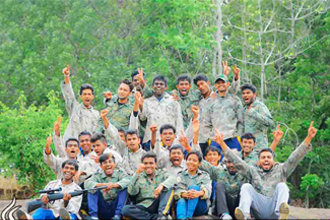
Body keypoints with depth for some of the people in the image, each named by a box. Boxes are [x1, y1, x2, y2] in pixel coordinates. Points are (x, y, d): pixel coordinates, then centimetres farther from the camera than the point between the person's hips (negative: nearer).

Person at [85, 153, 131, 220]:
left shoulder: (119, 172, 5)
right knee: (93, 188, -15)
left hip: (115, 207, -1)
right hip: (103, 209, 1)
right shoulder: (98, 176, 7)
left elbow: (128, 180, -18)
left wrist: (114, 185, -37)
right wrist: (102, 185, -32)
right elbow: (87, 183, -14)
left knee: (124, 187, -18)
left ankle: (117, 215, -21)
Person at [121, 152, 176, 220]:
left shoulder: (162, 173, 15)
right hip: (144, 206, 0)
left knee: (168, 187, -21)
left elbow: (172, 179, -9)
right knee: (125, 209, -28)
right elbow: (132, 192, -3)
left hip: (158, 205, 0)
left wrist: (161, 186, -30)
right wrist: (137, 173, -12)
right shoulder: (139, 176, 15)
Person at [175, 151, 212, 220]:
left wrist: (199, 193, -32)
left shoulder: (205, 175, 17)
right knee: (181, 201, -35)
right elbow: (177, 190, -2)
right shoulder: (180, 175, 18)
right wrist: (185, 194, -29)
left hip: (200, 207, 0)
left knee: (194, 187, -28)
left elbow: (207, 189, -5)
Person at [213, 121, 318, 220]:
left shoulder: (281, 169, 21)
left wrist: (308, 138, -2)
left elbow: (295, 157, 10)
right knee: (246, 186, -14)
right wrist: (222, 144, 4)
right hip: (259, 209, 1)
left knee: (281, 185, -20)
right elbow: (237, 161, 15)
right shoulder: (253, 171, 24)